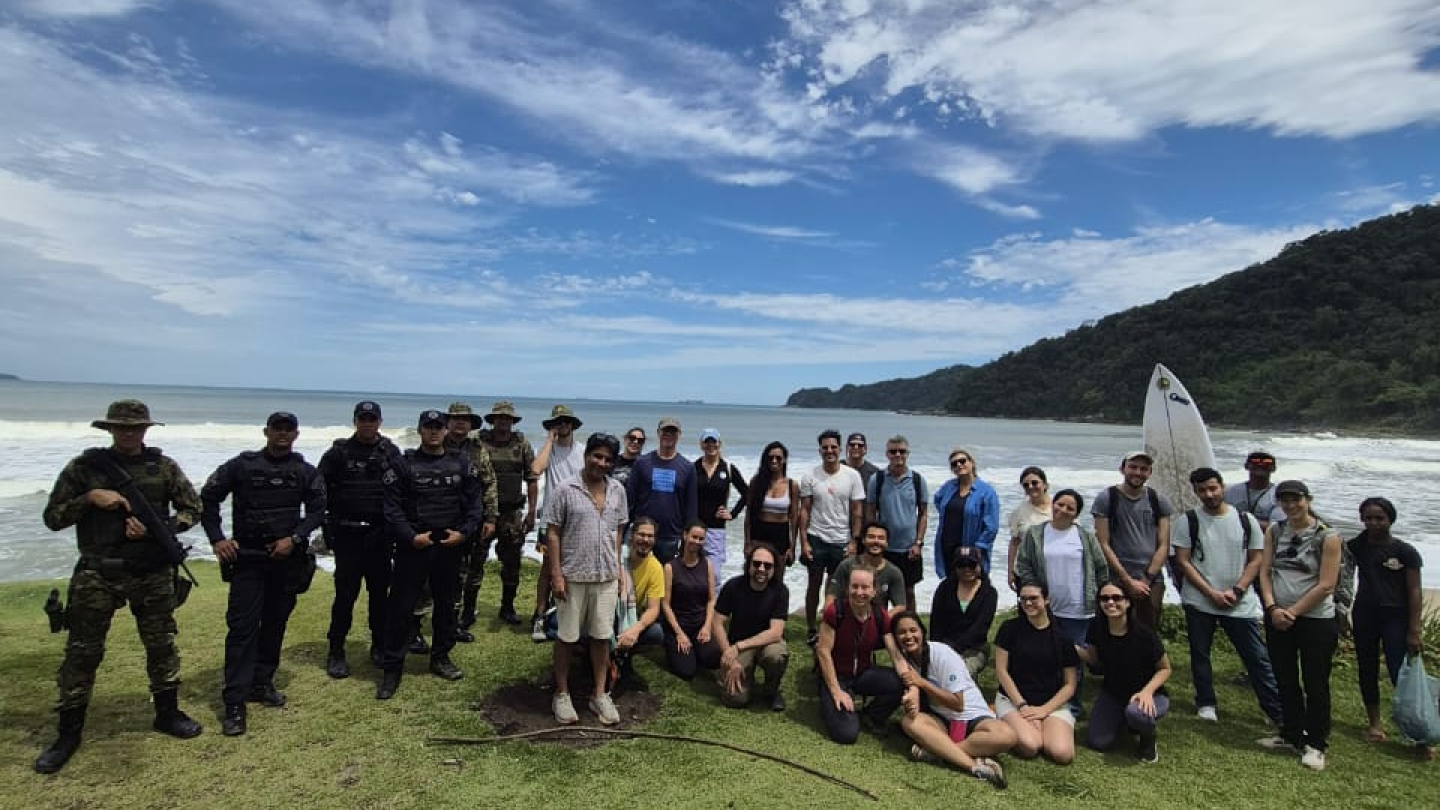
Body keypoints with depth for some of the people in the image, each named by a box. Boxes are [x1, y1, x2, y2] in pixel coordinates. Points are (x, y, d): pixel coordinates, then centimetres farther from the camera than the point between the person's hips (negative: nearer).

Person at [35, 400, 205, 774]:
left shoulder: (164, 466, 1)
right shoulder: (84, 466, -1)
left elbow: (192, 509, 3)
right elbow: (52, 518, 0)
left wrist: (154, 529, -12)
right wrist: (89, 498, -16)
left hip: (153, 574, 1)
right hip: (97, 575, -1)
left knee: (162, 645, 10)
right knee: (82, 652, 4)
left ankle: (167, 714, 26)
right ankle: (68, 734, 19)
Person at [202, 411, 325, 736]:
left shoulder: (305, 471, 4)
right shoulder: (242, 465, -2)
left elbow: (317, 510, 5)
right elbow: (208, 497, 3)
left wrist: (294, 539, -9)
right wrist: (217, 539, -5)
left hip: (287, 559, 3)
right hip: (247, 559, -3)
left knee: (275, 623, 11)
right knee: (243, 626, -7)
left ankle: (261, 684, 27)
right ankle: (235, 703, -3)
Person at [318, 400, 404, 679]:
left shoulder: (391, 452, 4)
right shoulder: (339, 452, 1)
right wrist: (329, 518, -4)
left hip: (381, 535, 2)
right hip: (347, 535, -1)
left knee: (380, 592, 9)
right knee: (345, 593, 0)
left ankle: (380, 647, 23)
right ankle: (336, 652, 12)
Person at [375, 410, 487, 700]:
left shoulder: (462, 462, 4)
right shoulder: (405, 463, -2)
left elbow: (475, 502, 4)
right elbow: (392, 506, -5)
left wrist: (464, 532, -7)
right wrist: (411, 536, -14)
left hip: (450, 545, 3)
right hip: (413, 546, -2)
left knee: (446, 604, 13)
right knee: (401, 606, 0)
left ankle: (441, 658, 29)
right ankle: (392, 668, 12)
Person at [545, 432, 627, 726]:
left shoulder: (617, 490, 3)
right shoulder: (567, 490, -9)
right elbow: (553, 532, -7)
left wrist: (618, 568, 10)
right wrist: (556, 573, -11)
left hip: (606, 576, 3)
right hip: (573, 575, -3)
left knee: (602, 636, 11)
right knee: (566, 637, 9)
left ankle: (599, 694, 24)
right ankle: (562, 694, 25)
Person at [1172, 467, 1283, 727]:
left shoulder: (1246, 520, 1)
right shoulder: (1189, 521, -3)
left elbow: (1256, 560, 2)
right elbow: (1183, 561, -5)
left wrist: (1236, 591, -10)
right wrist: (1212, 593, -12)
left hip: (1240, 604, 1)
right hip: (1199, 601, 0)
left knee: (1257, 657, 4)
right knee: (1200, 654, 9)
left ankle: (1279, 713, 13)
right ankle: (1206, 704, 24)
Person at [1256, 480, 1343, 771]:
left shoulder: (1327, 537, -9)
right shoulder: (1274, 531, 5)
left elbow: (1326, 586, -12)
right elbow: (1265, 572, 3)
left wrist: (1292, 612, -12)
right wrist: (1272, 607, -9)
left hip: (1316, 619, -4)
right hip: (1277, 618, 4)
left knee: (1315, 684, 5)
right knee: (1285, 680, 15)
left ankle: (1315, 744, 19)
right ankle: (1291, 734, 31)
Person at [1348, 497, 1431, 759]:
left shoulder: (1405, 552, -6)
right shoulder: (1356, 547, 3)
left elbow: (1414, 592, -7)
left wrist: (1414, 630, -11)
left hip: (1396, 617, -4)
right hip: (1364, 615, 4)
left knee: (1401, 674, -10)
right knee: (1367, 671, 11)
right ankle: (1375, 724, 23)